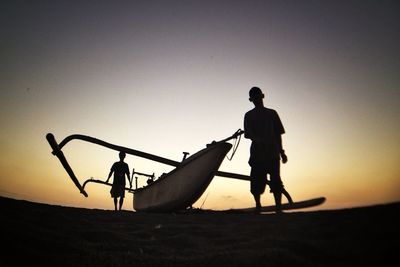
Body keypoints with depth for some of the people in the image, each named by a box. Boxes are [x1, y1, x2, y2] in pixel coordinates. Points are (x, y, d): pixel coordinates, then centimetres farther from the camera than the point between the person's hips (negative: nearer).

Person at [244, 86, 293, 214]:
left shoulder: (272, 113, 17)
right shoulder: (249, 115, 12)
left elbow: (278, 133, 15)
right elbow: (248, 133, -4)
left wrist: (281, 151, 10)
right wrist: (257, 139, -25)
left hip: (273, 152, 1)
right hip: (257, 152, 0)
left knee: (275, 179, -6)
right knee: (257, 180, -1)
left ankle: (278, 206, -1)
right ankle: (258, 205, 14)